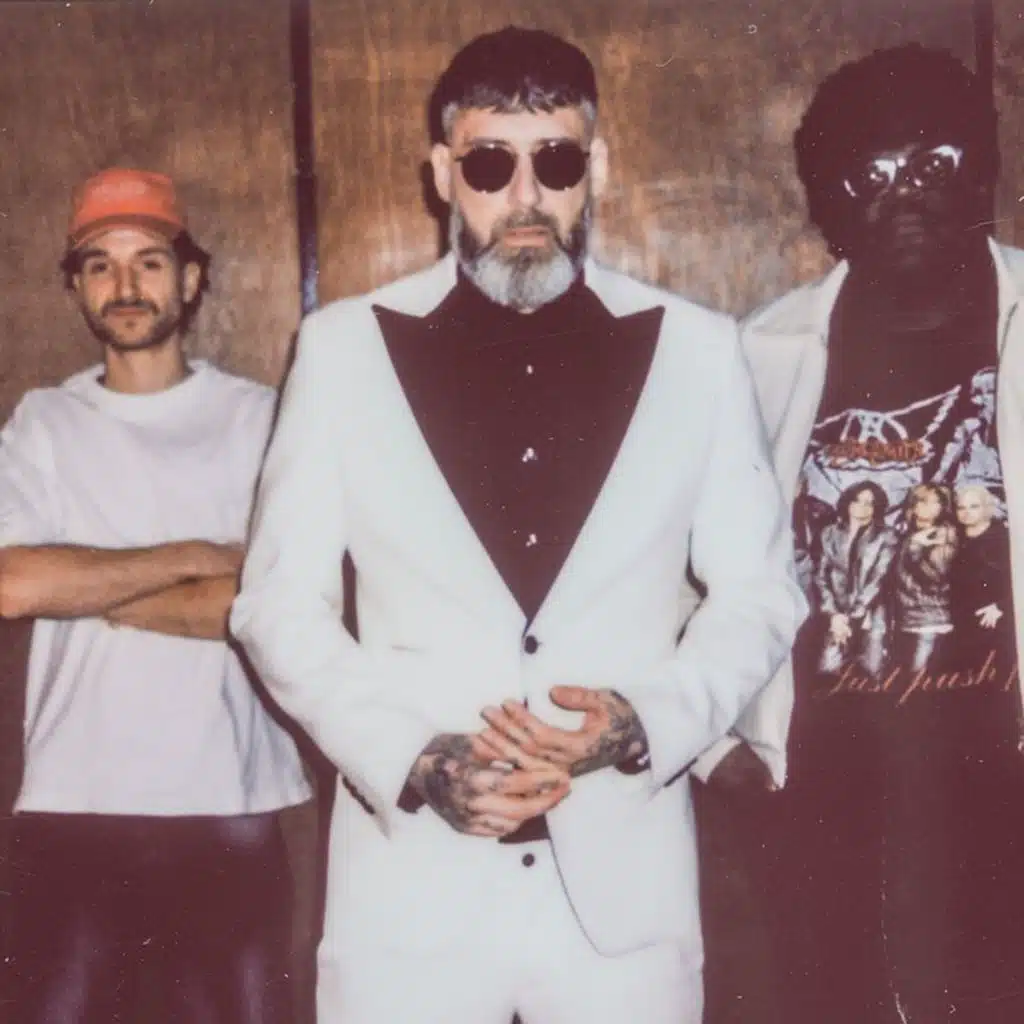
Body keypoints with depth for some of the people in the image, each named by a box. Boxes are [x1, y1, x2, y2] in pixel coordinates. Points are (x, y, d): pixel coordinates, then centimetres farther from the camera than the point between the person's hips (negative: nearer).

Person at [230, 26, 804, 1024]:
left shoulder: (695, 349, 2)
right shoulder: (345, 346, 0)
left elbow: (758, 592, 6)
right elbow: (278, 603, 1)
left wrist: (649, 722, -12)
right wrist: (411, 759, -12)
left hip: (624, 876, 1)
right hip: (409, 876, 0)